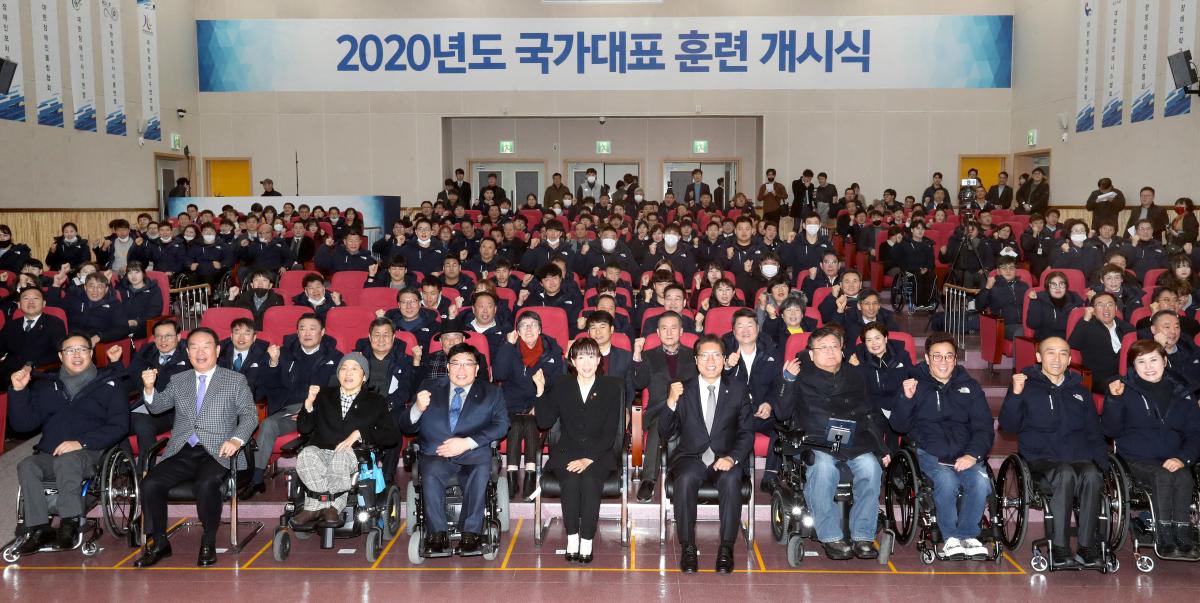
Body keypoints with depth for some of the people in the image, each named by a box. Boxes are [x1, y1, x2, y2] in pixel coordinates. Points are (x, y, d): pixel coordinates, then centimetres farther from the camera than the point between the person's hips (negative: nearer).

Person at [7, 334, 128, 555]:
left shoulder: (109, 383, 9)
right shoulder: (46, 385, 21)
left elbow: (119, 425, -1)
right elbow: (23, 423, 14)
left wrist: (81, 442, -13)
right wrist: (18, 391, -2)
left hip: (90, 454, -4)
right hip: (49, 456, 4)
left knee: (67, 460, -35)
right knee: (27, 466, -26)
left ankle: (70, 522, -31)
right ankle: (40, 529, -25)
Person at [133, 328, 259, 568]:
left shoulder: (236, 381, 9)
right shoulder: (178, 381, 21)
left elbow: (250, 415, 3)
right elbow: (157, 406, 14)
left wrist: (236, 439, -15)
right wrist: (149, 387, -7)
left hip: (216, 453, -4)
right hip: (181, 452, 4)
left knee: (206, 484, -33)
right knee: (150, 483, -20)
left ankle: (208, 543, -14)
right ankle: (158, 542, -2)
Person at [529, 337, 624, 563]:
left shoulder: (611, 388, 5)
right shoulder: (560, 386, 10)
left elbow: (610, 433, -1)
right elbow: (545, 422, 2)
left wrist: (589, 459, -13)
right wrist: (541, 390, -9)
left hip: (599, 454, -1)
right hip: (567, 451, 1)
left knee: (590, 480, -31)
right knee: (571, 480, -30)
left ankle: (587, 542, -23)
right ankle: (572, 539, -19)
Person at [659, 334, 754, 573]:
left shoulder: (738, 390, 9)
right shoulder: (683, 390, 8)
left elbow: (746, 433, 4)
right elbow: (665, 434, 3)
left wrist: (732, 458, -16)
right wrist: (671, 402, -14)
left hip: (725, 460, 0)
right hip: (690, 458, 0)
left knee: (731, 480, -32)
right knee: (685, 479, -32)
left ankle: (726, 549, -23)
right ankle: (688, 548, -23)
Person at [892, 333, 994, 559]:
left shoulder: (969, 386, 16)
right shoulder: (915, 384, 10)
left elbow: (984, 427, 11)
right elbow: (899, 426, 5)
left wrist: (973, 454, -8)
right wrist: (906, 398, -14)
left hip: (965, 454, 2)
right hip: (929, 453, -2)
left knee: (981, 481, -29)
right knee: (946, 480, -33)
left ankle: (968, 534, -8)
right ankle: (951, 537, -13)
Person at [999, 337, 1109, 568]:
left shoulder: (1080, 392, 22)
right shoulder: (1027, 385, 10)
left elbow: (1095, 434, 24)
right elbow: (1008, 426, -1)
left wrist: (1102, 465, 10)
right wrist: (1015, 395, -15)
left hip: (1080, 459, 3)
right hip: (1041, 460, -3)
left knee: (1092, 475, -32)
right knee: (1065, 474, -36)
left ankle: (1087, 546, -24)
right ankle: (1059, 547, -29)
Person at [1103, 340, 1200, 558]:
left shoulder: (1180, 394, 11)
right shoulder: (1124, 390, 2)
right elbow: (1111, 431, -5)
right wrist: (1114, 400, -20)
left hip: (1172, 459, 3)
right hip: (1136, 458, -3)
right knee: (1163, 476, -32)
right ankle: (1164, 537, -25)